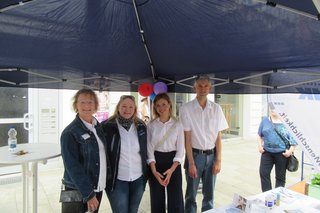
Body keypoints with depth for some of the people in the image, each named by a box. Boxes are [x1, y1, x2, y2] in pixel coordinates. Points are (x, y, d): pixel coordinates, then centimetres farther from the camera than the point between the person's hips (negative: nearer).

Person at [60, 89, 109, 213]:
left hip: (98, 188, 6)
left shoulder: (98, 127, 3)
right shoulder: (70, 133, -16)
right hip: (78, 192, -6)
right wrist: (88, 194, -19)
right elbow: (73, 167, -19)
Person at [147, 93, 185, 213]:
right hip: (155, 163, 1)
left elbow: (180, 150, -4)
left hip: (173, 163, 0)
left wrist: (171, 170, -15)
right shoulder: (151, 125, 0)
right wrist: (154, 171, -13)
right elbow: (149, 149, -3)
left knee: (176, 200, 3)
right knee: (157, 200, 9)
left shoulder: (177, 124, -2)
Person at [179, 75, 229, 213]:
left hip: (211, 155, 3)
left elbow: (218, 136, 3)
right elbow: (187, 138, -9)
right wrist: (191, 163, -11)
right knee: (191, 195, 11)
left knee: (209, 195, 17)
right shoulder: (186, 108, -9)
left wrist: (218, 160, -1)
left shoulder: (216, 108, 1)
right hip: (195, 155, -3)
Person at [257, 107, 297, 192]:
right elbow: (259, 135, 11)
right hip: (267, 152, 3)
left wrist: (290, 150, -10)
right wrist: (260, 146, 0)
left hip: (282, 154, -2)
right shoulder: (265, 121, 4)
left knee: (280, 176, 11)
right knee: (263, 173, 1)